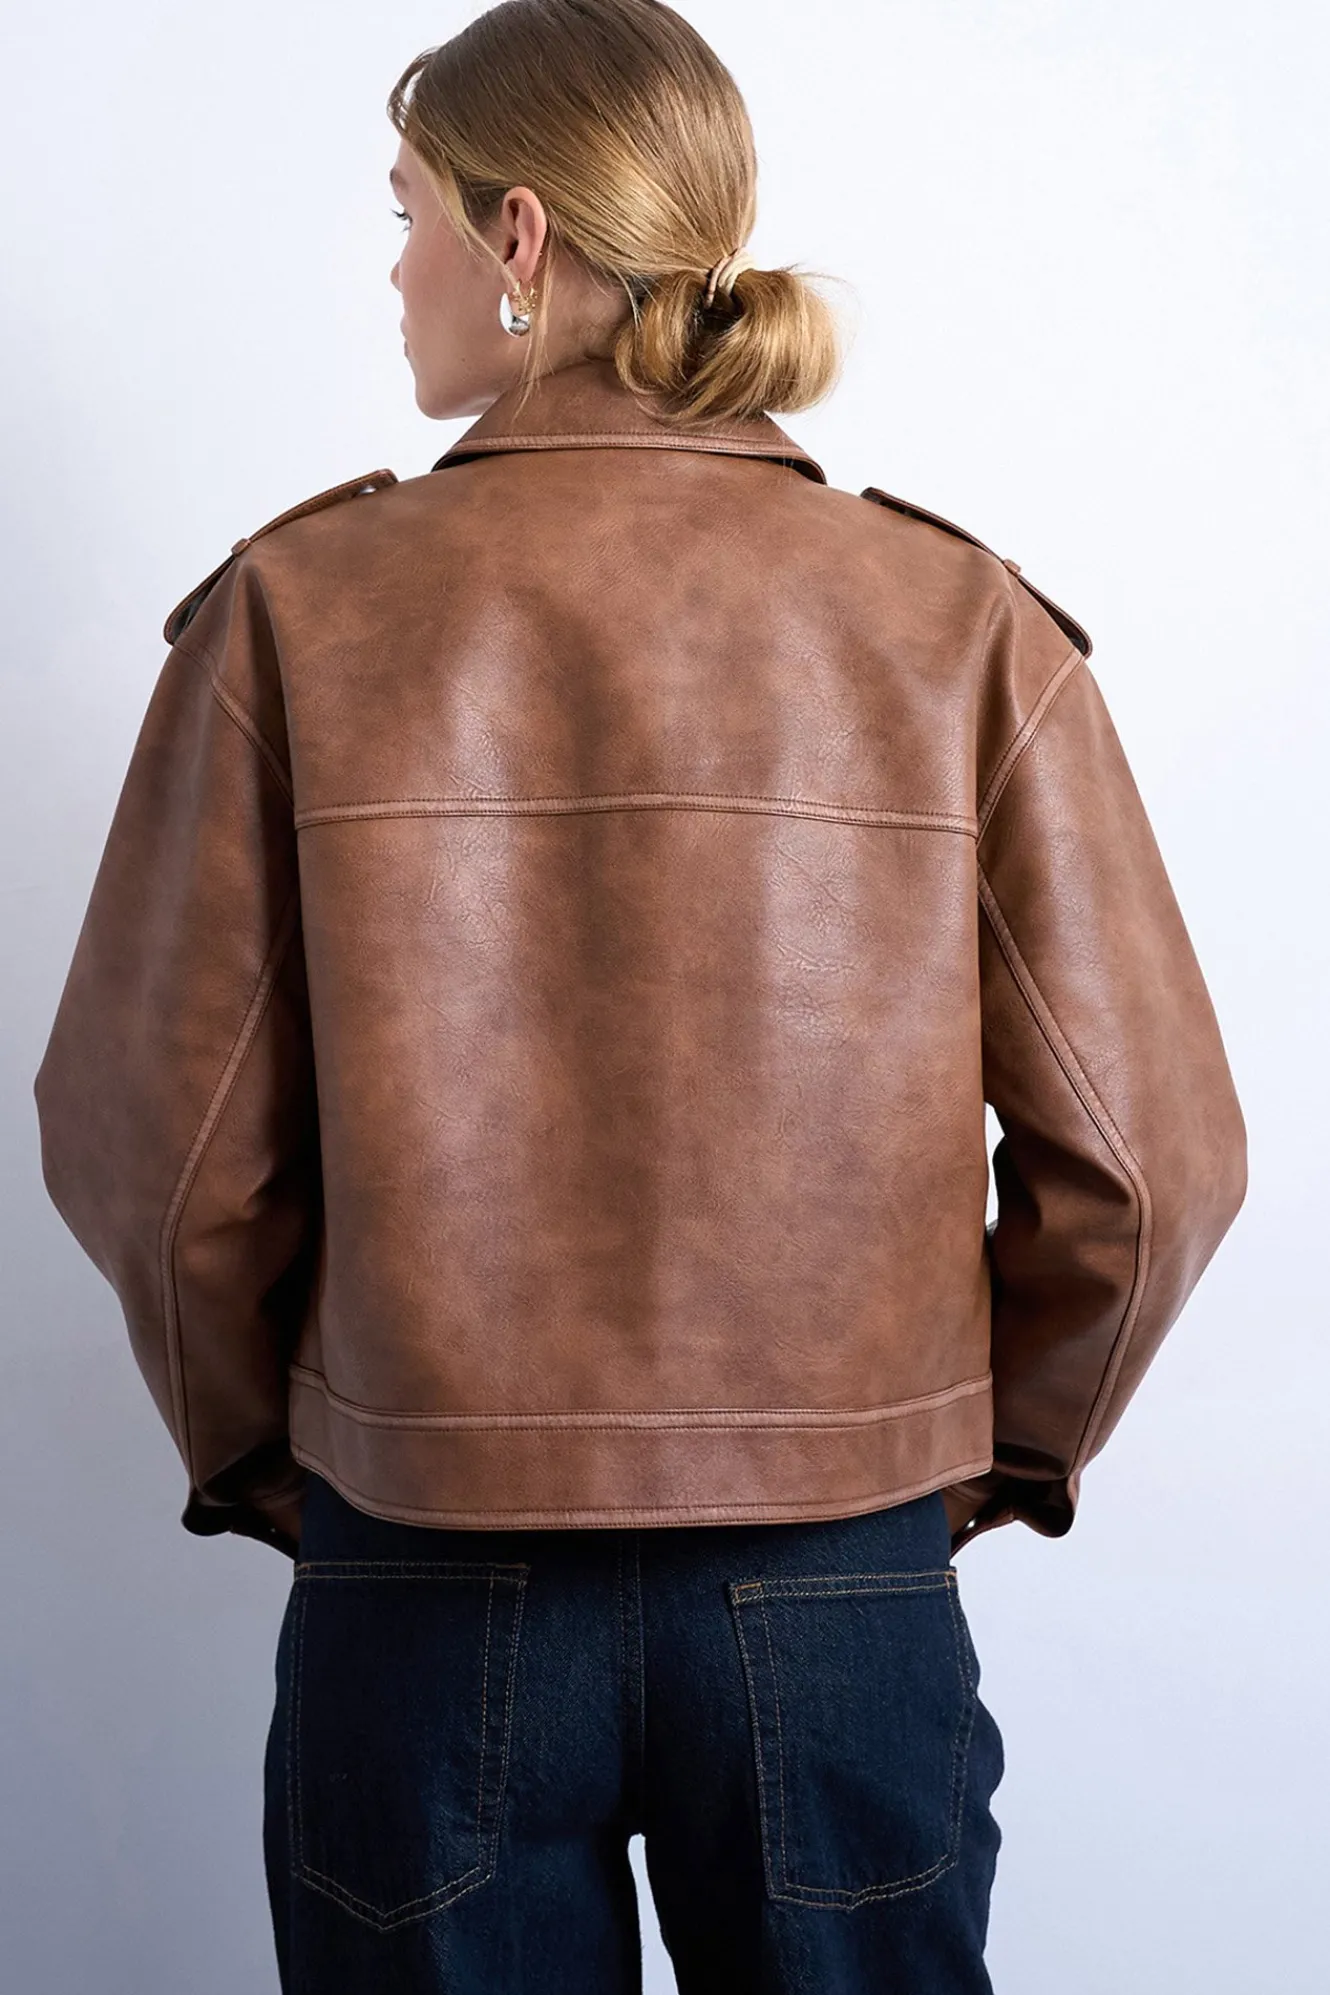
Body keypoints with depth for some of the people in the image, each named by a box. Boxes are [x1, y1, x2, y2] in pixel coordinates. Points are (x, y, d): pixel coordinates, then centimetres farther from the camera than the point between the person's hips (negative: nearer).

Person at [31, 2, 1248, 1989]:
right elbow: (1149, 1155, -8)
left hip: (423, 1599, 0)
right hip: (844, 1596, 1)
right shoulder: (963, 624, -7)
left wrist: (266, 1454, 9)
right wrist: (994, 1451, 9)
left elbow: (152, 1138, -8)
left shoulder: (297, 611, -9)